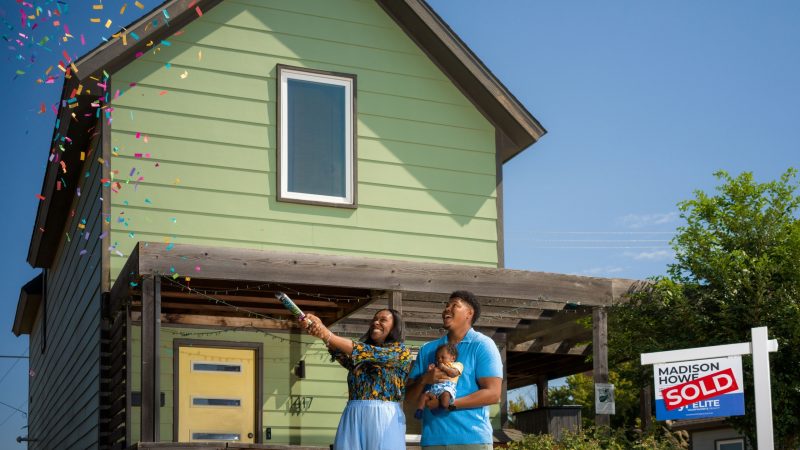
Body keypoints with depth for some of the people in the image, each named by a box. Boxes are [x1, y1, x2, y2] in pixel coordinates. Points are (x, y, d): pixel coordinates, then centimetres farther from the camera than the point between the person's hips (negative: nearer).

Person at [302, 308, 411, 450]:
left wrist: (328, 335, -17)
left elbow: (371, 353, -9)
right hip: (353, 418, 4)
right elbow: (341, 353, 0)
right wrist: (319, 328, -21)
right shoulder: (359, 361, 21)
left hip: (384, 419, -4)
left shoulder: (401, 351, 6)